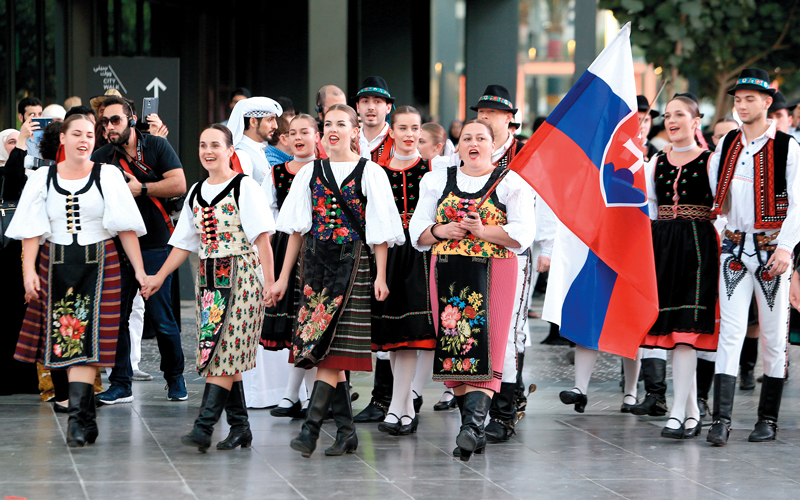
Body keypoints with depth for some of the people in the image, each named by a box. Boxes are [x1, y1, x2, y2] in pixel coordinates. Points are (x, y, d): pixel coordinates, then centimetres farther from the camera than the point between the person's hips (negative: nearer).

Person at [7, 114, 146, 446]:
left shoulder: (108, 176, 3)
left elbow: (126, 228, 1)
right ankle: (86, 416, 14)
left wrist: (139, 269, -3)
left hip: (98, 265, -2)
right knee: (64, 337, 2)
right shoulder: (43, 179, 7)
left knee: (85, 340, -11)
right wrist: (29, 270, -7)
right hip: (56, 266, 2)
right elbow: (32, 231, 4)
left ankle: (78, 418, -16)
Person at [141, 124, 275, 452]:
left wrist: (270, 281, -17)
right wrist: (159, 277, 14)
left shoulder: (244, 187, -4)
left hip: (240, 276, -7)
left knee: (224, 351, -12)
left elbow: (262, 238, -10)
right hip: (209, 278, 7)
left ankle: (204, 428, -19)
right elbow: (184, 243, 20)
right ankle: (239, 427, 11)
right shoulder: (196, 193, 15)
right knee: (218, 353, 4)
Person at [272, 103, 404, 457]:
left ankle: (310, 428, -18)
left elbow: (379, 230, -1)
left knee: (329, 345, -13)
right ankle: (346, 432, 7)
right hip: (316, 263, 4)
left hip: (352, 263, -4)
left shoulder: (369, 173, 1)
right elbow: (297, 229, 12)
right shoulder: (310, 173, 12)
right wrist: (283, 277, 9)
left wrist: (380, 276, -8)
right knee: (328, 353, 1)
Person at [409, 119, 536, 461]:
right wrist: (440, 231, -8)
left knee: (484, 350, -13)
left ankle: (473, 424, -23)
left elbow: (523, 234, -5)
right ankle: (474, 429, 8)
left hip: (493, 274, -3)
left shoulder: (510, 183, 4)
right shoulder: (437, 182, 15)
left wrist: (484, 231, -17)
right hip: (448, 273, 4)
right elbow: (417, 230, 13)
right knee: (453, 347, 1)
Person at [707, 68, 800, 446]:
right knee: (730, 331, -7)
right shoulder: (727, 145, 10)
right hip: (734, 245, 3)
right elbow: (712, 195, 17)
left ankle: (768, 418, 12)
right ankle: (721, 419, -12)